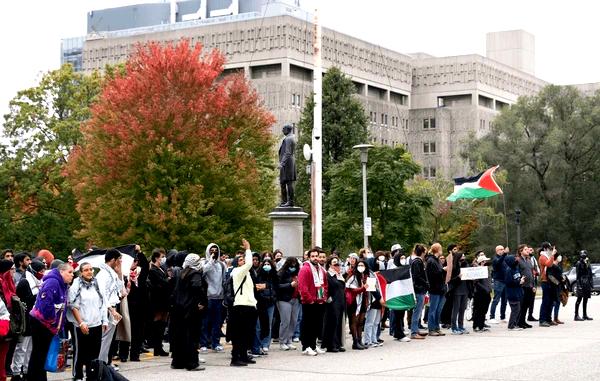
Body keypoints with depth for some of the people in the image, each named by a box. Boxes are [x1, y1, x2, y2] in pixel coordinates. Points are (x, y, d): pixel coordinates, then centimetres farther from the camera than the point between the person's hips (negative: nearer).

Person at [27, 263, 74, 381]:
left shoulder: (63, 285, 12)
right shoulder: (52, 282, -20)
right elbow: (45, 303, -30)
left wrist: (60, 326, 10)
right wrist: (53, 320, -19)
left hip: (48, 325, 9)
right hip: (40, 322, -9)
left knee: (42, 353, 15)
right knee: (38, 353, -3)